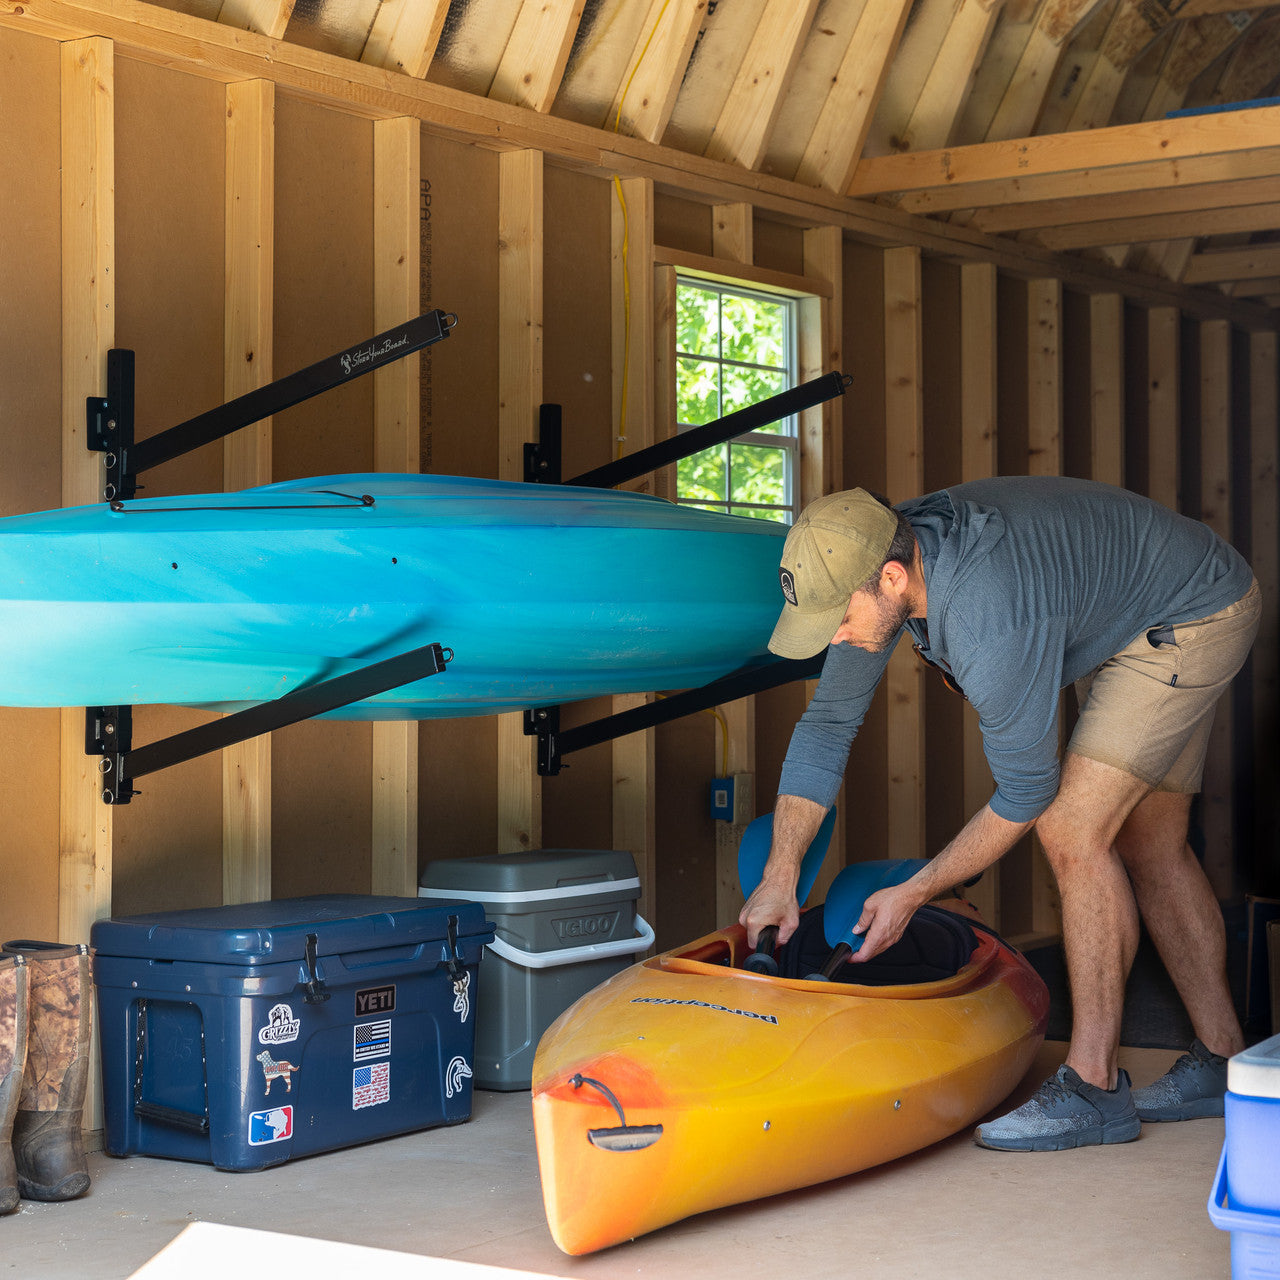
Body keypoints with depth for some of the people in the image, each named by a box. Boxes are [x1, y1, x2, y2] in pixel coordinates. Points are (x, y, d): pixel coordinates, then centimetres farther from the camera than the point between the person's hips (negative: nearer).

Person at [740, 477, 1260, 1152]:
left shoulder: (989, 626, -39)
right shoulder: (870, 563, -14)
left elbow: (1026, 791, -25)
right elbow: (827, 723, -4)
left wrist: (912, 893, -15)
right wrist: (778, 878, -6)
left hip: (1194, 619, -9)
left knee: (1072, 830, -17)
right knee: (1148, 847, 12)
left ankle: (1094, 1084, -10)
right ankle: (1220, 1064, 22)